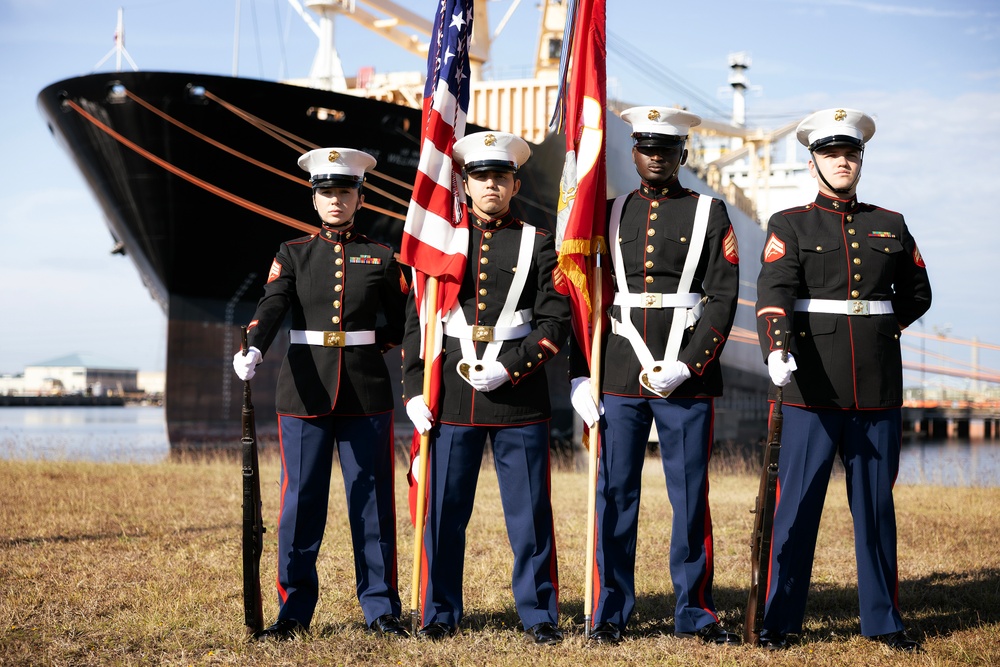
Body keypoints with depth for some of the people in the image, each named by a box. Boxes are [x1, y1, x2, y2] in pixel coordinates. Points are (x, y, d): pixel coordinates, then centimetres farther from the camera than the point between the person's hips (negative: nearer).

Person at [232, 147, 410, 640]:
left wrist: (368, 346, 1)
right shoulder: (292, 254, 8)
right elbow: (272, 306, -10)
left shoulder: (380, 258, 9)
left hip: (366, 393, 0)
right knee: (300, 501, 2)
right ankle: (294, 611, 11)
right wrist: (253, 350, -27)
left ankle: (381, 609, 12)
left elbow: (402, 326, 15)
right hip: (304, 392, 0)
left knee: (372, 501, 3)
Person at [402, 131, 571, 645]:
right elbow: (416, 321, 9)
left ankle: (539, 614, 13)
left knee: (530, 512, 2)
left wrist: (508, 368, -13)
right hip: (452, 398, 1)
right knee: (445, 509, 5)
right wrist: (414, 389, 1)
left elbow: (556, 321, -1)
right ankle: (441, 614, 17)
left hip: (520, 399, -1)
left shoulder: (537, 243, 5)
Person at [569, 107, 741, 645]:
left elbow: (723, 299, -3)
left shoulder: (710, 214, 4)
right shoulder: (610, 214, 11)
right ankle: (611, 612, 13)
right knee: (615, 493, 3)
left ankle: (694, 611, 15)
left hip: (688, 376, -2)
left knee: (690, 496, 3)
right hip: (619, 375, 2)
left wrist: (686, 366, -13)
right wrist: (579, 375, 2)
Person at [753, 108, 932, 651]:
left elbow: (917, 294, 24)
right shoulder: (790, 225, 3)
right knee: (797, 503, -1)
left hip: (878, 387, 3)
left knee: (876, 504, 9)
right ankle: (779, 620, 8)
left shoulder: (891, 226, 13)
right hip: (813, 387, -3)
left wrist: (878, 328, 10)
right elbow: (774, 291, -14)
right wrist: (778, 347, -30)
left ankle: (883, 621, 18)